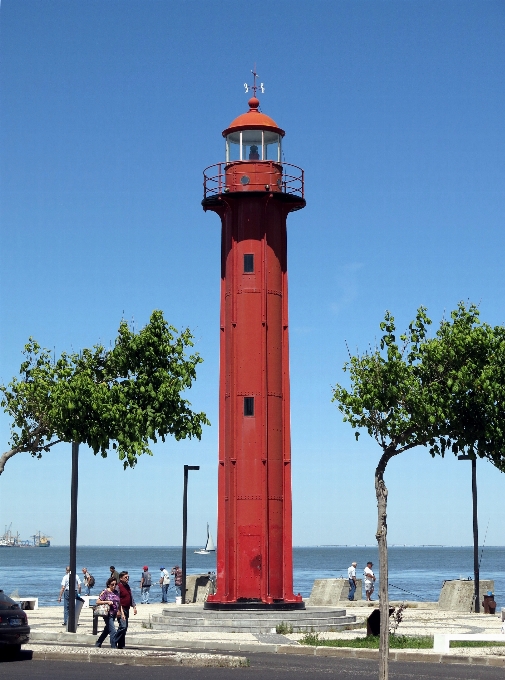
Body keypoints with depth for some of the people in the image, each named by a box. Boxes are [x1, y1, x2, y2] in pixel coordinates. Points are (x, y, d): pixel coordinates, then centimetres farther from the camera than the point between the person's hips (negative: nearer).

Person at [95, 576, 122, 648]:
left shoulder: (116, 593, 11)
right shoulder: (105, 592, -7)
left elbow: (119, 604, 17)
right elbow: (97, 602, -7)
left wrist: (122, 613, 8)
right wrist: (107, 602, -18)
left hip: (114, 615, 7)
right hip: (108, 615, -7)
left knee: (106, 630, 17)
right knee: (113, 631, -13)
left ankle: (98, 644, 32)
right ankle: (114, 647, -8)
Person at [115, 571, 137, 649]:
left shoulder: (128, 587, 16)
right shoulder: (119, 587, -11)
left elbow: (131, 598, 21)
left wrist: (134, 607, 8)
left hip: (126, 609, 9)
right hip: (121, 610, -9)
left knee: (125, 627, 10)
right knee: (123, 626, -18)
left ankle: (121, 645, 15)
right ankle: (114, 642, -10)